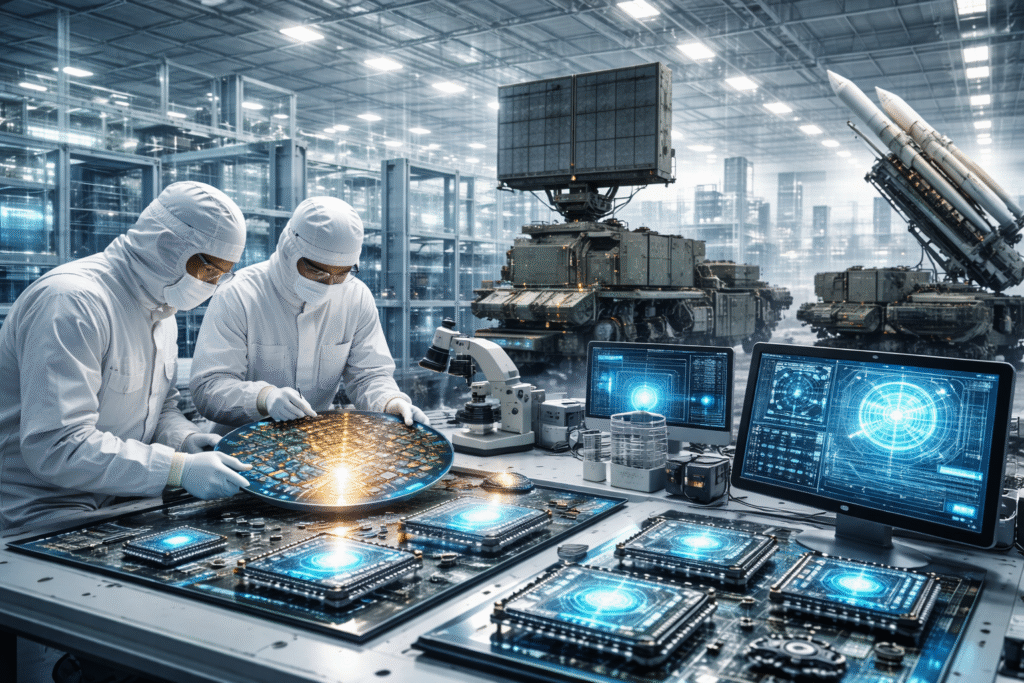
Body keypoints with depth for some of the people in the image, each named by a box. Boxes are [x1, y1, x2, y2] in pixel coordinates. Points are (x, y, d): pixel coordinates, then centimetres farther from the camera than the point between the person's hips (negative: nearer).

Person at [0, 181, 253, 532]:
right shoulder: (73, 302, -22)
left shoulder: (161, 310, 9)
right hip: (43, 521, -8)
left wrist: (187, 440, -6)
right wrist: (179, 468, -31)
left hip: (114, 504, 9)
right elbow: (56, 447, -28)